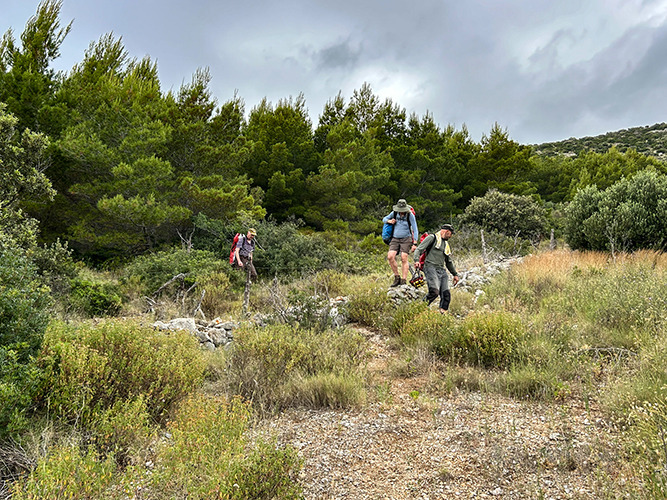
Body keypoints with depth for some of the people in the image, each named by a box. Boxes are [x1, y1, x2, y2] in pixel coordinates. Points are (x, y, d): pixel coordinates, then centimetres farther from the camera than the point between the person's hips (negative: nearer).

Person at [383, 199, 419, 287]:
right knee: (390, 257, -15)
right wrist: (389, 221, -6)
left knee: (404, 259, -14)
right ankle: (397, 277, -2)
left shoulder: (410, 215, -7)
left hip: (406, 239, -3)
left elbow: (415, 230, -7)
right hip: (395, 239, 3)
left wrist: (415, 244, -14)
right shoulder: (394, 213, 3)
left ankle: (403, 281, -11)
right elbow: (384, 219, 18)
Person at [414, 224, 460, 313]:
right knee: (434, 291, -25)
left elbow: (449, 262, 36)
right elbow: (418, 250, -4)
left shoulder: (446, 244, 28)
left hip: (442, 271, 7)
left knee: (446, 294, -9)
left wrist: (455, 274, 34)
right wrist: (417, 260, -22)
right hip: (431, 268, -7)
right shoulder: (432, 238, 4)